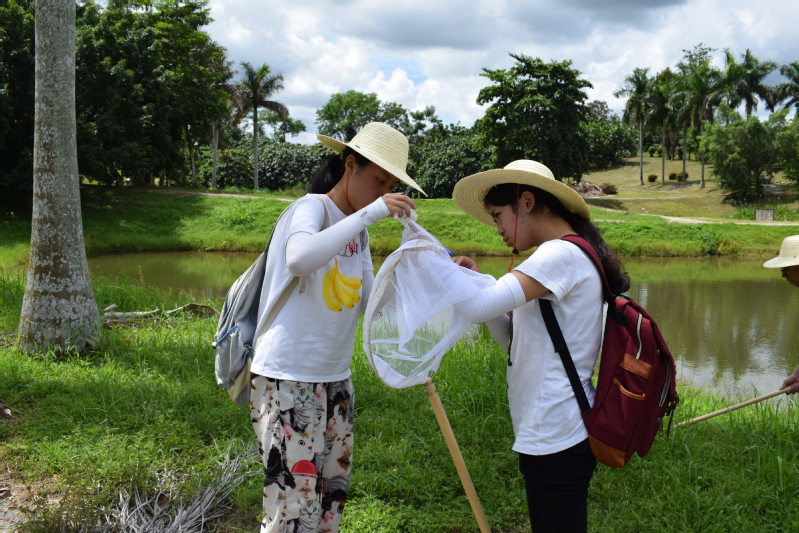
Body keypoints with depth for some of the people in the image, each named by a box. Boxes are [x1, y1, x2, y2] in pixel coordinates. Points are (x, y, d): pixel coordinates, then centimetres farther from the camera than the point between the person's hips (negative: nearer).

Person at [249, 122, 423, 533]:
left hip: (334, 379, 9)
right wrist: (368, 214, -31)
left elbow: (369, 303, 10)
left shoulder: (357, 230, 13)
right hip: (288, 379, -8)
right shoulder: (312, 207, -12)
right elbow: (299, 259, -35)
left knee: (330, 500, 12)